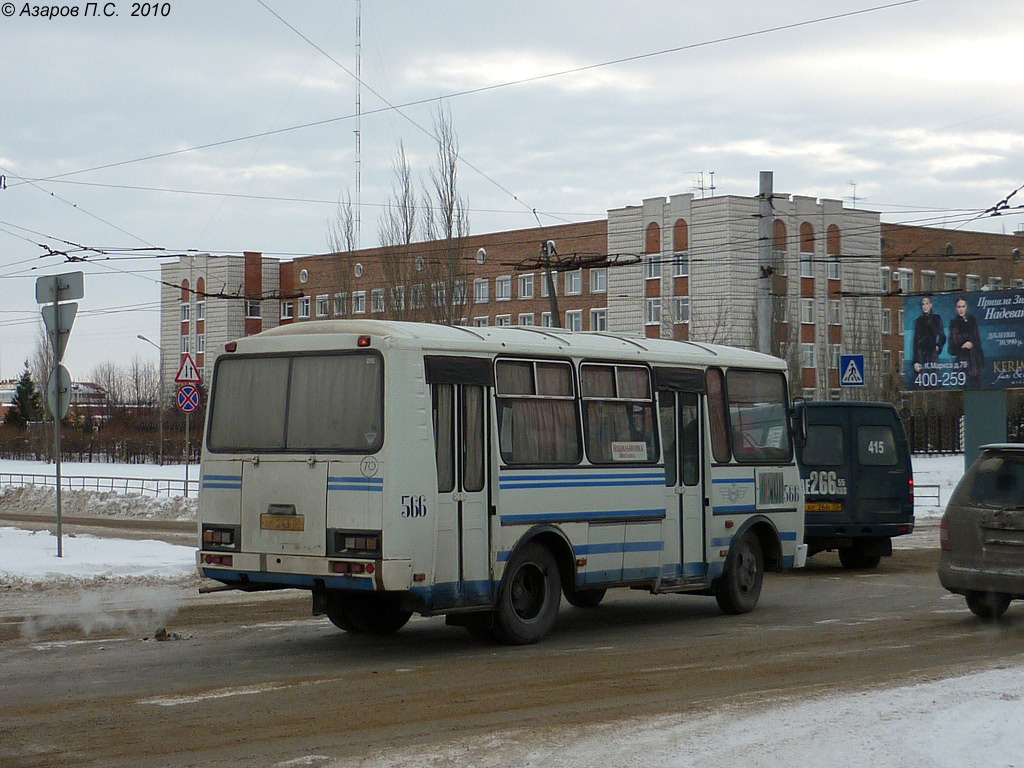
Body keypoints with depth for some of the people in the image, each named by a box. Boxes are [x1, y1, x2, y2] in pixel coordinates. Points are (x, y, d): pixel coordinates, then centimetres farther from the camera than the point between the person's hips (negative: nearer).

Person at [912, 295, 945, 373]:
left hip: (932, 354, -1)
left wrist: (938, 346, -7)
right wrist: (916, 361, 0)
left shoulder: (936, 319, 7)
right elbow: (915, 341, 6)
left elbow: (942, 337, 12)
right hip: (921, 354, 1)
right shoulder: (918, 321, 10)